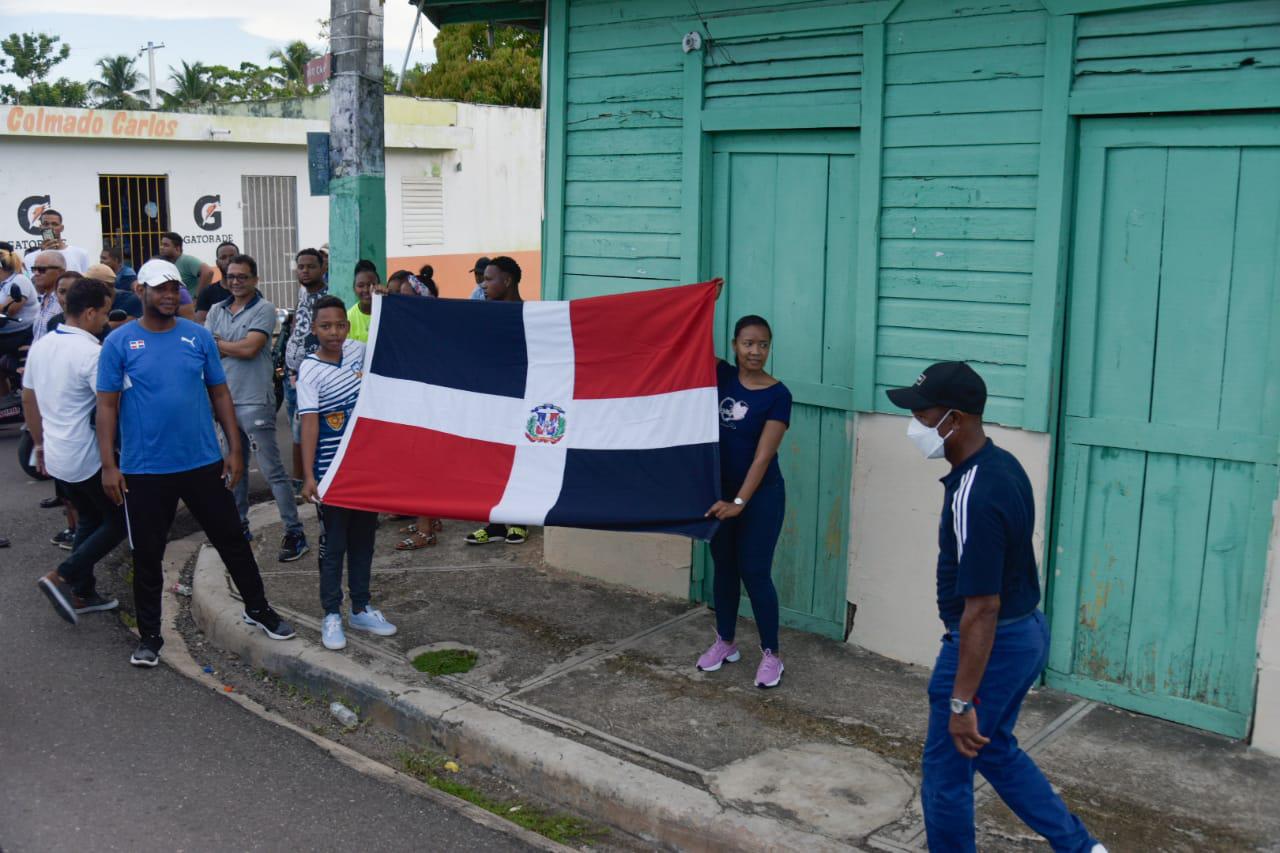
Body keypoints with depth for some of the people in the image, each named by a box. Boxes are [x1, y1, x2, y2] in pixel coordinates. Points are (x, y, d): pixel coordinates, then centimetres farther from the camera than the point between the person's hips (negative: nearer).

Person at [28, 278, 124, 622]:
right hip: (88, 457, -8)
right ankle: (62, 577, -3)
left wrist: (40, 444, 23)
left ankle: (82, 594, 21)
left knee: (90, 519, 21)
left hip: (55, 456, 8)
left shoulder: (41, 346, 6)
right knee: (119, 521, 5)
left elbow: (28, 400, 15)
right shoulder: (91, 352, -20)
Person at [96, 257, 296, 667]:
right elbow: (107, 406, -3)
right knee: (147, 556, 9)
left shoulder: (199, 336, 2)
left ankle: (258, 609, 30)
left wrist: (235, 449, 2)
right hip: (144, 470, -2)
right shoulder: (119, 342, -4)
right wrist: (108, 465, -9)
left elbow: (220, 394, 7)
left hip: (204, 463, 2)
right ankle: (149, 636, 23)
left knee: (232, 539, 12)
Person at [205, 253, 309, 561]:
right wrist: (236, 348, -11)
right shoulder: (217, 310, 12)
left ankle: (294, 532, -4)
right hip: (224, 399, 7)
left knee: (272, 470, -7)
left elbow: (250, 348, -16)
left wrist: (219, 344, -2)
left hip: (254, 401, -6)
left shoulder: (263, 310, -5)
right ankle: (239, 525, 29)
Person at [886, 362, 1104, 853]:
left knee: (946, 772, 8)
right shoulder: (1003, 465, 2)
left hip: (992, 644, -10)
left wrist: (962, 701, -24)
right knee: (994, 750, 27)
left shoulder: (974, 497, -29)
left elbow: (982, 608, -28)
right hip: (1027, 632, 10)